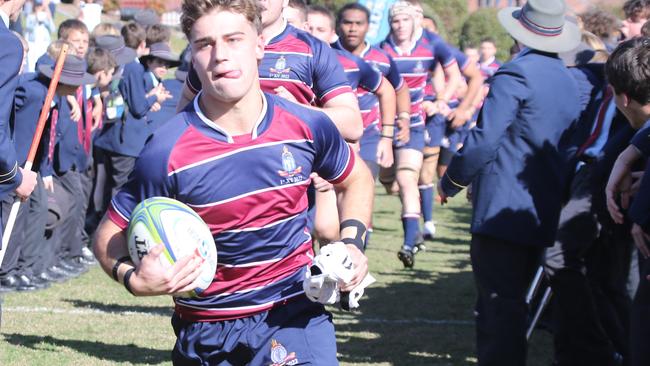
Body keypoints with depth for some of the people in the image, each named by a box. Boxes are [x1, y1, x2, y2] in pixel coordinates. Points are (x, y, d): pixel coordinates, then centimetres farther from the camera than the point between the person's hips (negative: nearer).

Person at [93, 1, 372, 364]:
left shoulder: (308, 126, -6)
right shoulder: (167, 152, -16)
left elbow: (357, 178, 15)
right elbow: (110, 234, -5)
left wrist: (352, 243, -2)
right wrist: (133, 278, -26)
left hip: (296, 312, 0)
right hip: (205, 330, 0)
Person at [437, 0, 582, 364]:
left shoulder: (516, 74, -13)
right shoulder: (569, 81, 12)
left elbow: (483, 140, -18)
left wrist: (450, 182, -3)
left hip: (503, 211, -8)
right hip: (544, 215, 8)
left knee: (501, 308, -6)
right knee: (510, 304, 17)